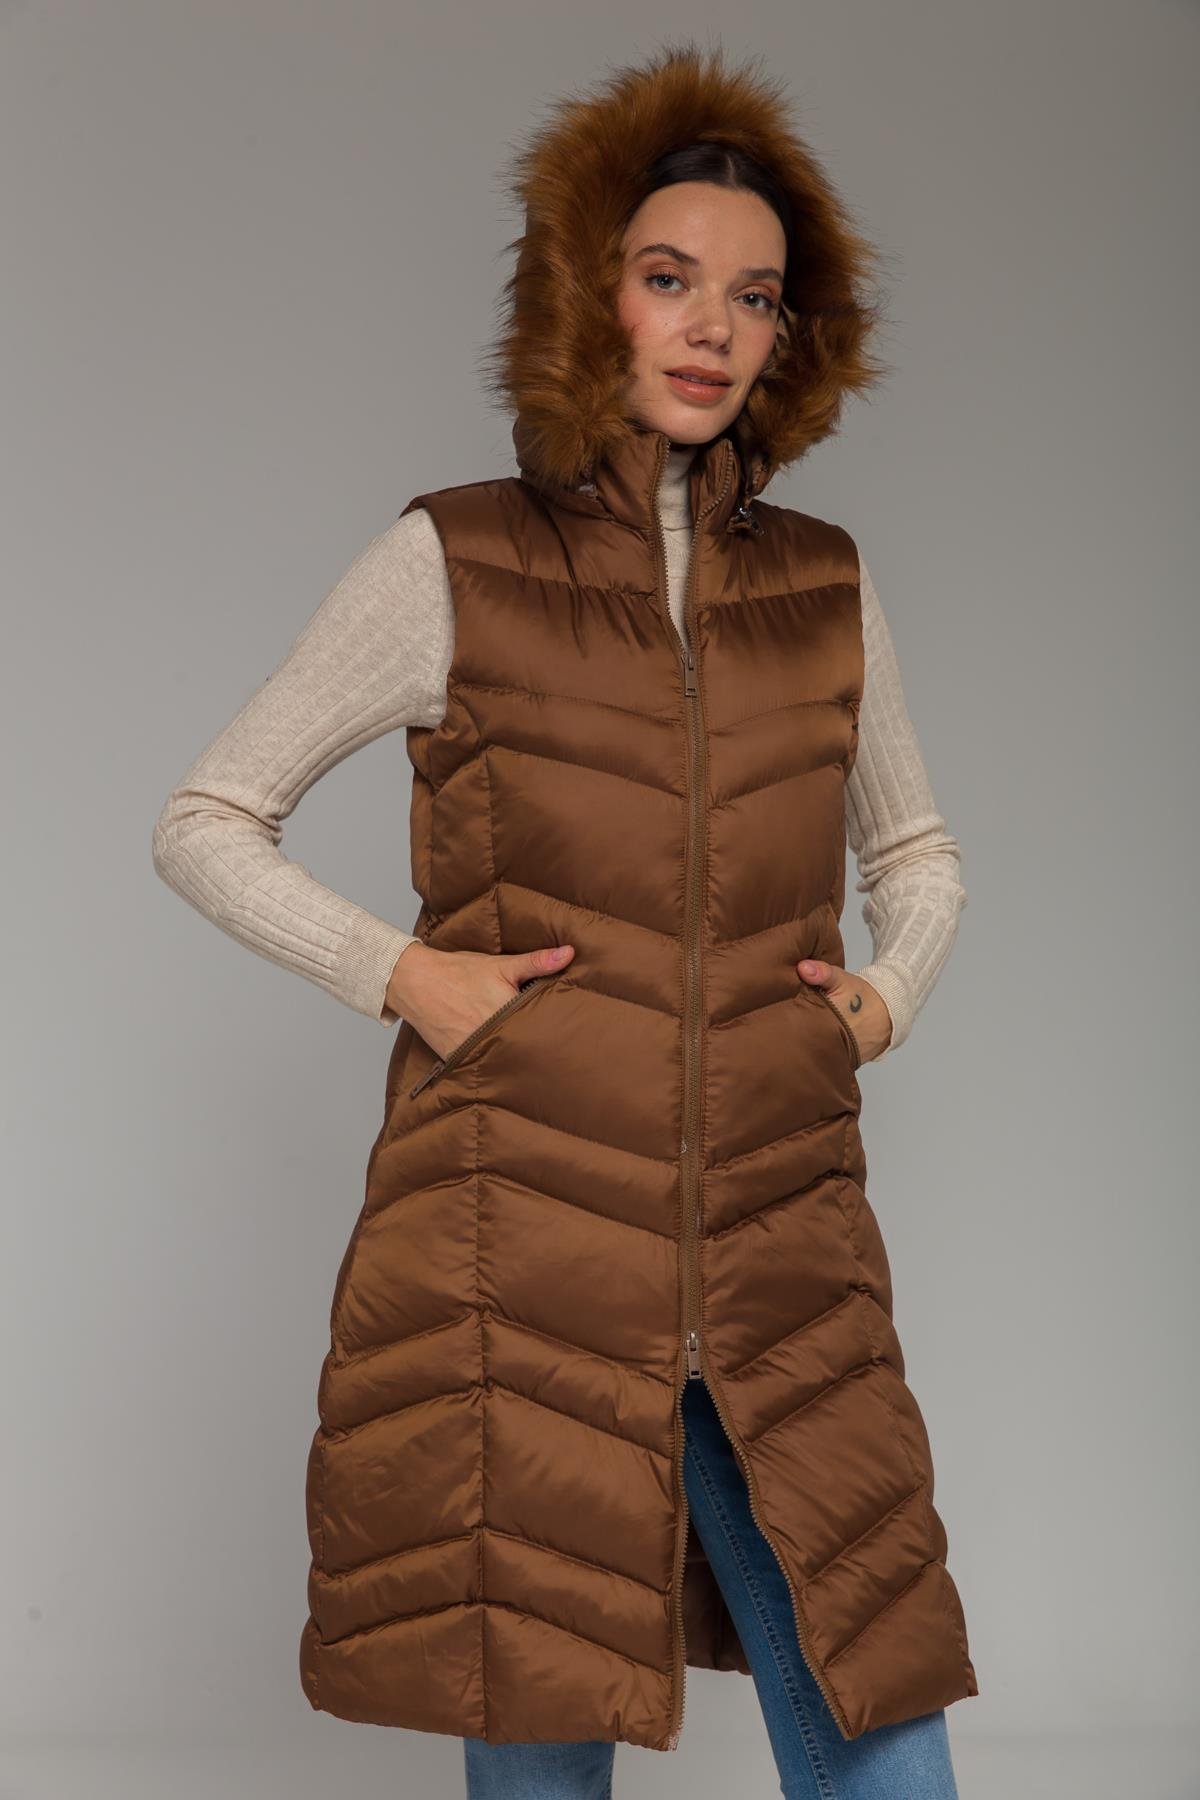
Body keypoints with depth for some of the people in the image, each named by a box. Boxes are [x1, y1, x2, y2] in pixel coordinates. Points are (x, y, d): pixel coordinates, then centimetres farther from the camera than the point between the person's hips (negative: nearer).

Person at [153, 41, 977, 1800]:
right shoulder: (452, 564, 0)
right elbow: (204, 821, 5)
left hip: (782, 1277, 3)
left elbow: (918, 851, 25)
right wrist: (393, 970, -9)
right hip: (519, 1260, -3)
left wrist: (889, 993, 5)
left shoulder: (828, 590, 9)